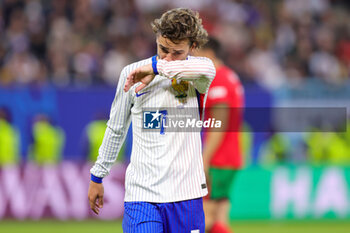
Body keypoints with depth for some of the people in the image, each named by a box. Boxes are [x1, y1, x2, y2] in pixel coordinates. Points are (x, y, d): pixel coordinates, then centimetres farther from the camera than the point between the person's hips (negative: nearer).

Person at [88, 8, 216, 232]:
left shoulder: (193, 72, -1)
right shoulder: (132, 73, 6)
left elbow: (207, 69, -30)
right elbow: (116, 129, 18)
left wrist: (157, 67, -23)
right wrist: (97, 176, 23)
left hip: (186, 194, 0)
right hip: (142, 194, 1)